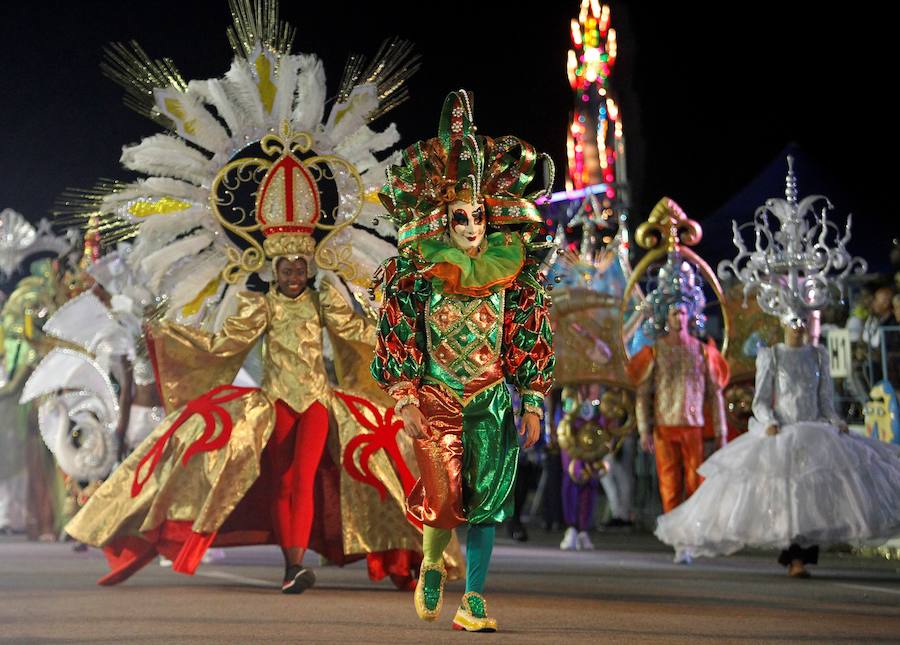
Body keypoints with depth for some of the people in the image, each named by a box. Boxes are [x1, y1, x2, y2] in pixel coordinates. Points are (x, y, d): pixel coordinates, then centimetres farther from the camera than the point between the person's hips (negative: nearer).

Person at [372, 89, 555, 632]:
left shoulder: (513, 275, 2)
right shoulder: (415, 274, -3)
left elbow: (532, 343, 6)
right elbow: (396, 338, -1)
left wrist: (534, 404, 3)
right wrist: (405, 400, -7)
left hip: (493, 399, 2)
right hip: (435, 398, -2)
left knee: (486, 499, -3)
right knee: (444, 501, -8)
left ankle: (473, 602, 5)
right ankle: (433, 564, 25)